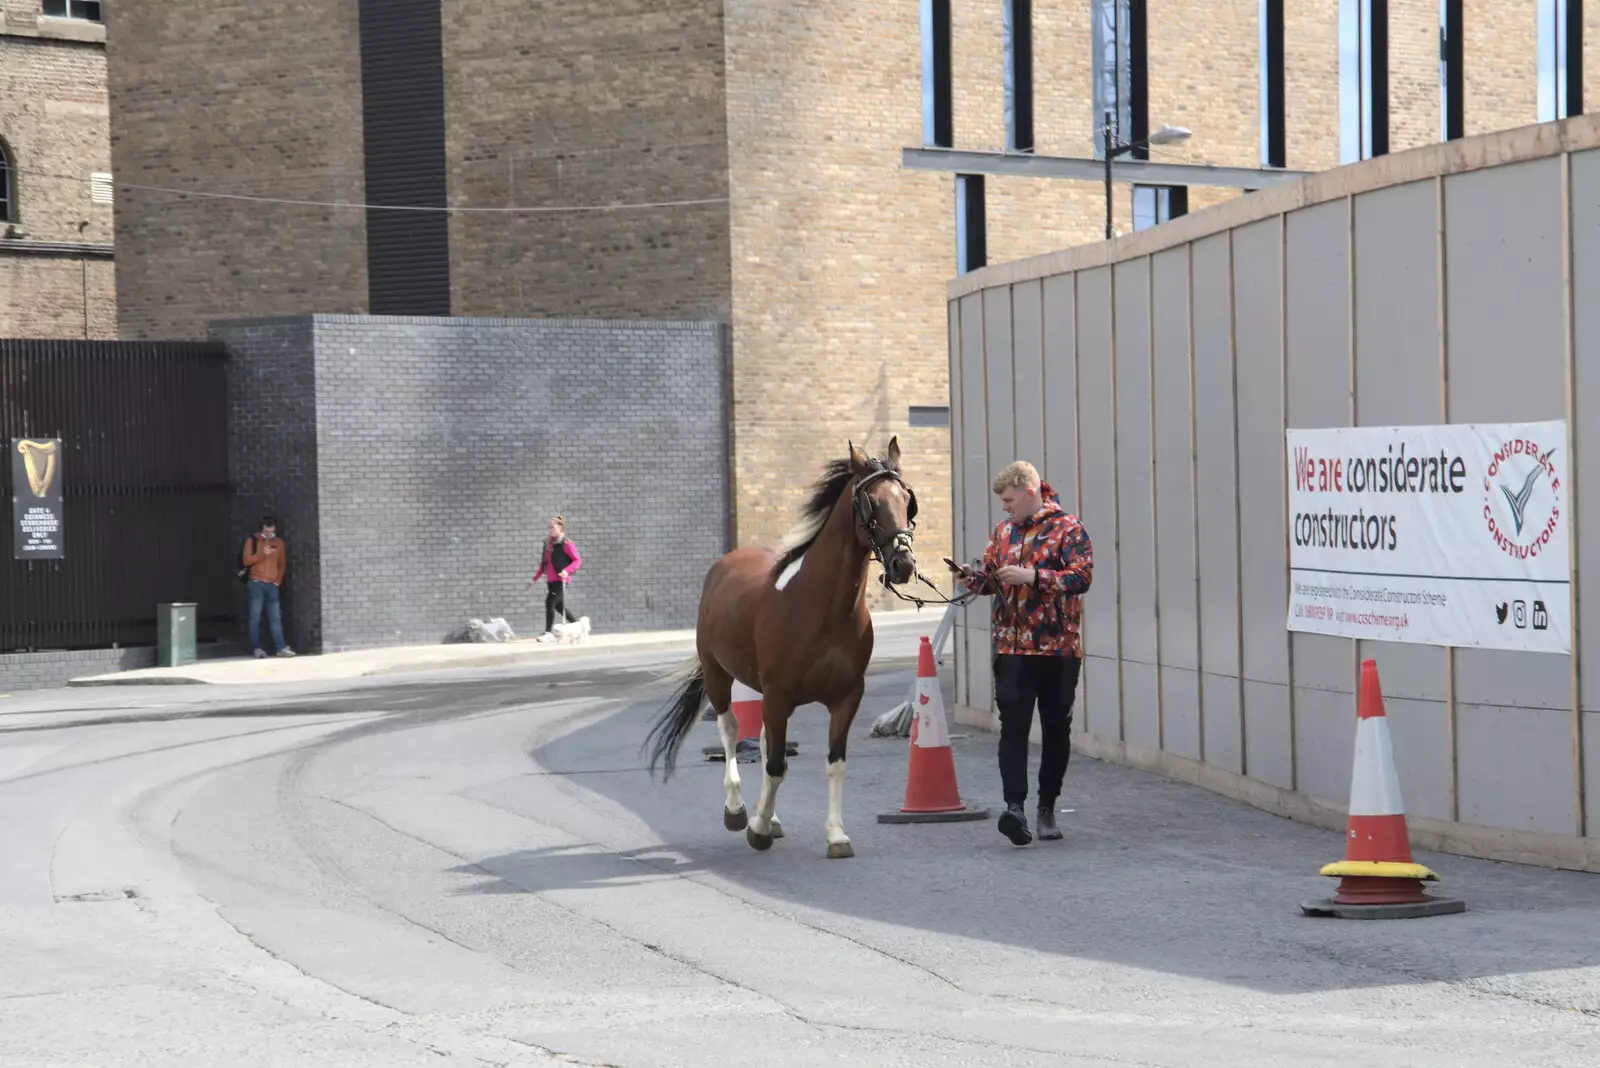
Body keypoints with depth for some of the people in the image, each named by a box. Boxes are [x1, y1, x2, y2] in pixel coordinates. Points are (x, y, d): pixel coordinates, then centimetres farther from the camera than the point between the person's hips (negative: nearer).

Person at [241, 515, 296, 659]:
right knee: (255, 617, -3)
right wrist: (262, 554, -16)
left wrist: (278, 580, 4)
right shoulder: (253, 540, 3)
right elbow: (247, 560, -5)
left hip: (273, 585, 3)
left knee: (276, 617, -2)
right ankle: (257, 649, -2)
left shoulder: (279, 543, 12)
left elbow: (282, 564, 16)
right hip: (257, 583, -2)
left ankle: (281, 647, -6)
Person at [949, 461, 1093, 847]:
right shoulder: (1003, 532, 13)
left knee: (1056, 729, 6)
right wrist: (973, 577, 0)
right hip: (1012, 647, 3)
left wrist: (1033, 576, -21)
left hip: (1059, 646, -3)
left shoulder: (1067, 529, -3)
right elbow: (992, 580, 22)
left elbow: (1081, 577, -14)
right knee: (1013, 726, -11)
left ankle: (1047, 807, 18)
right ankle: (1015, 806, -19)